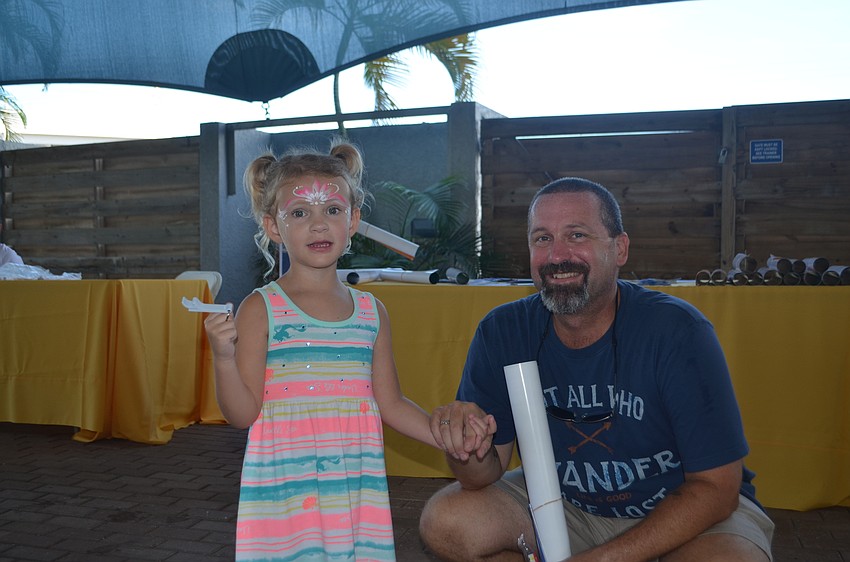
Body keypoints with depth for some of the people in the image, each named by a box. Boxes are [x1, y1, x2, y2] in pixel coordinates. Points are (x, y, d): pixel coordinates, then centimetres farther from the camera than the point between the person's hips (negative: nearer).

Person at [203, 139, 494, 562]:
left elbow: (390, 404, 10)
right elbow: (243, 413, -6)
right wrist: (224, 358, -21)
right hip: (285, 492, -3)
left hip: (356, 491, 3)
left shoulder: (370, 312, 6)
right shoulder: (260, 310, -5)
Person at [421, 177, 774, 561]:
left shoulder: (677, 331, -21)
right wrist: (467, 452, -32)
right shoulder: (502, 332, -11)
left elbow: (715, 487, -19)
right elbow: (488, 472, -7)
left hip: (689, 511, -2)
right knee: (444, 522, -17)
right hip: (563, 505, 3)